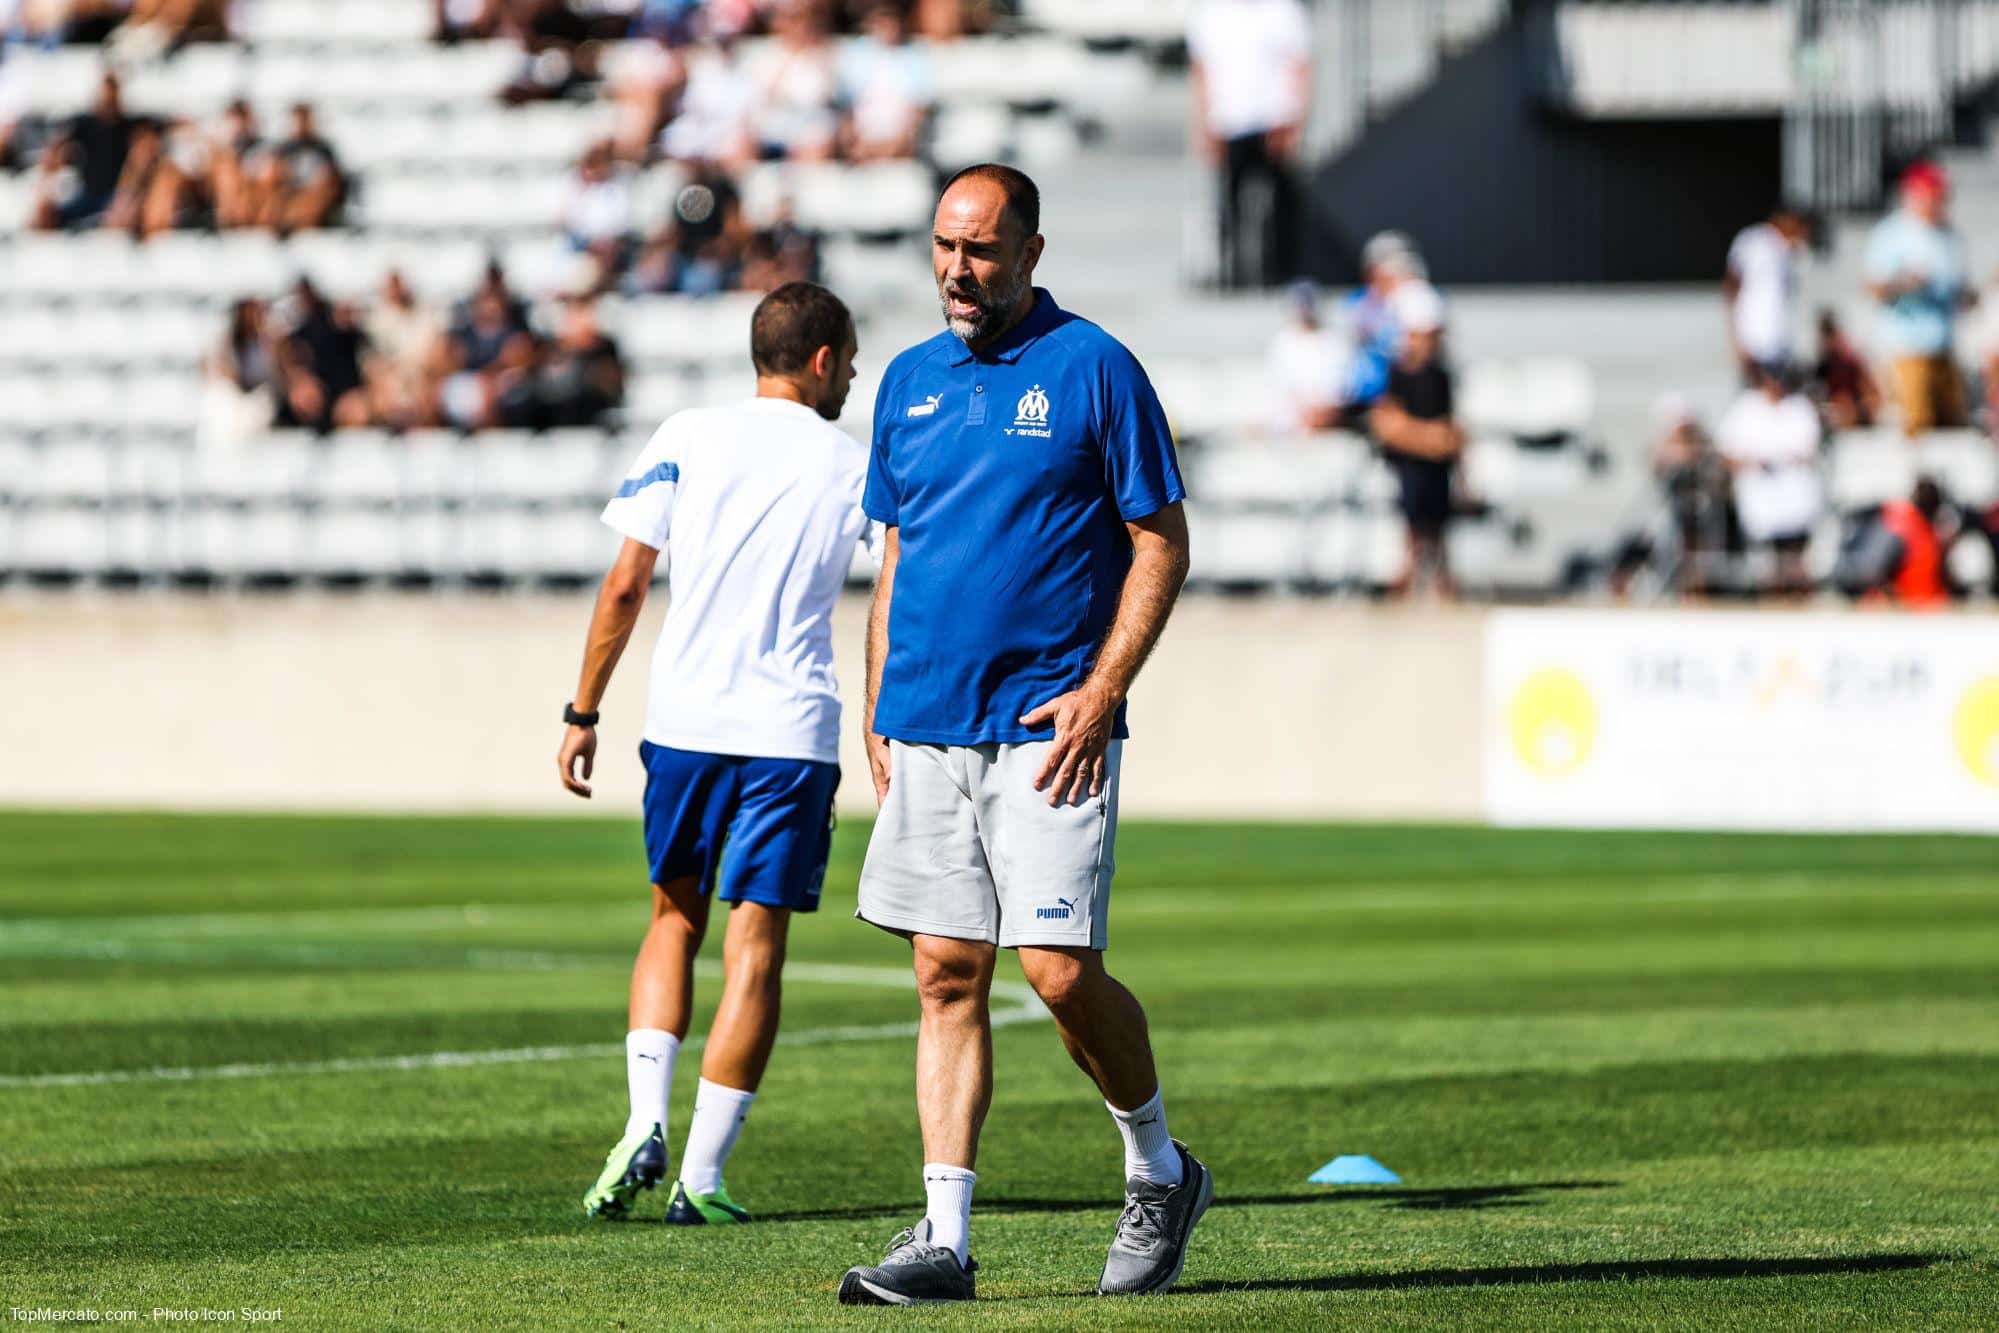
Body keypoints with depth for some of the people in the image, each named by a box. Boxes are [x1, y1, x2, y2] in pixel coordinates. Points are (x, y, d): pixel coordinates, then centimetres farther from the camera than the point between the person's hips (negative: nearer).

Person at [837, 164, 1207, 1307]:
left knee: (1060, 971, -10)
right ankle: (945, 1236, 2)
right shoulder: (910, 381, 13)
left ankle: (1159, 1170, 13)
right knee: (947, 977, 2)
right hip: (927, 732, 5)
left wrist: (1102, 690, -13)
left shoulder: (1093, 369, -4)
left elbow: (1162, 544, -4)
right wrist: (878, 715, 12)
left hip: (1046, 731, -5)